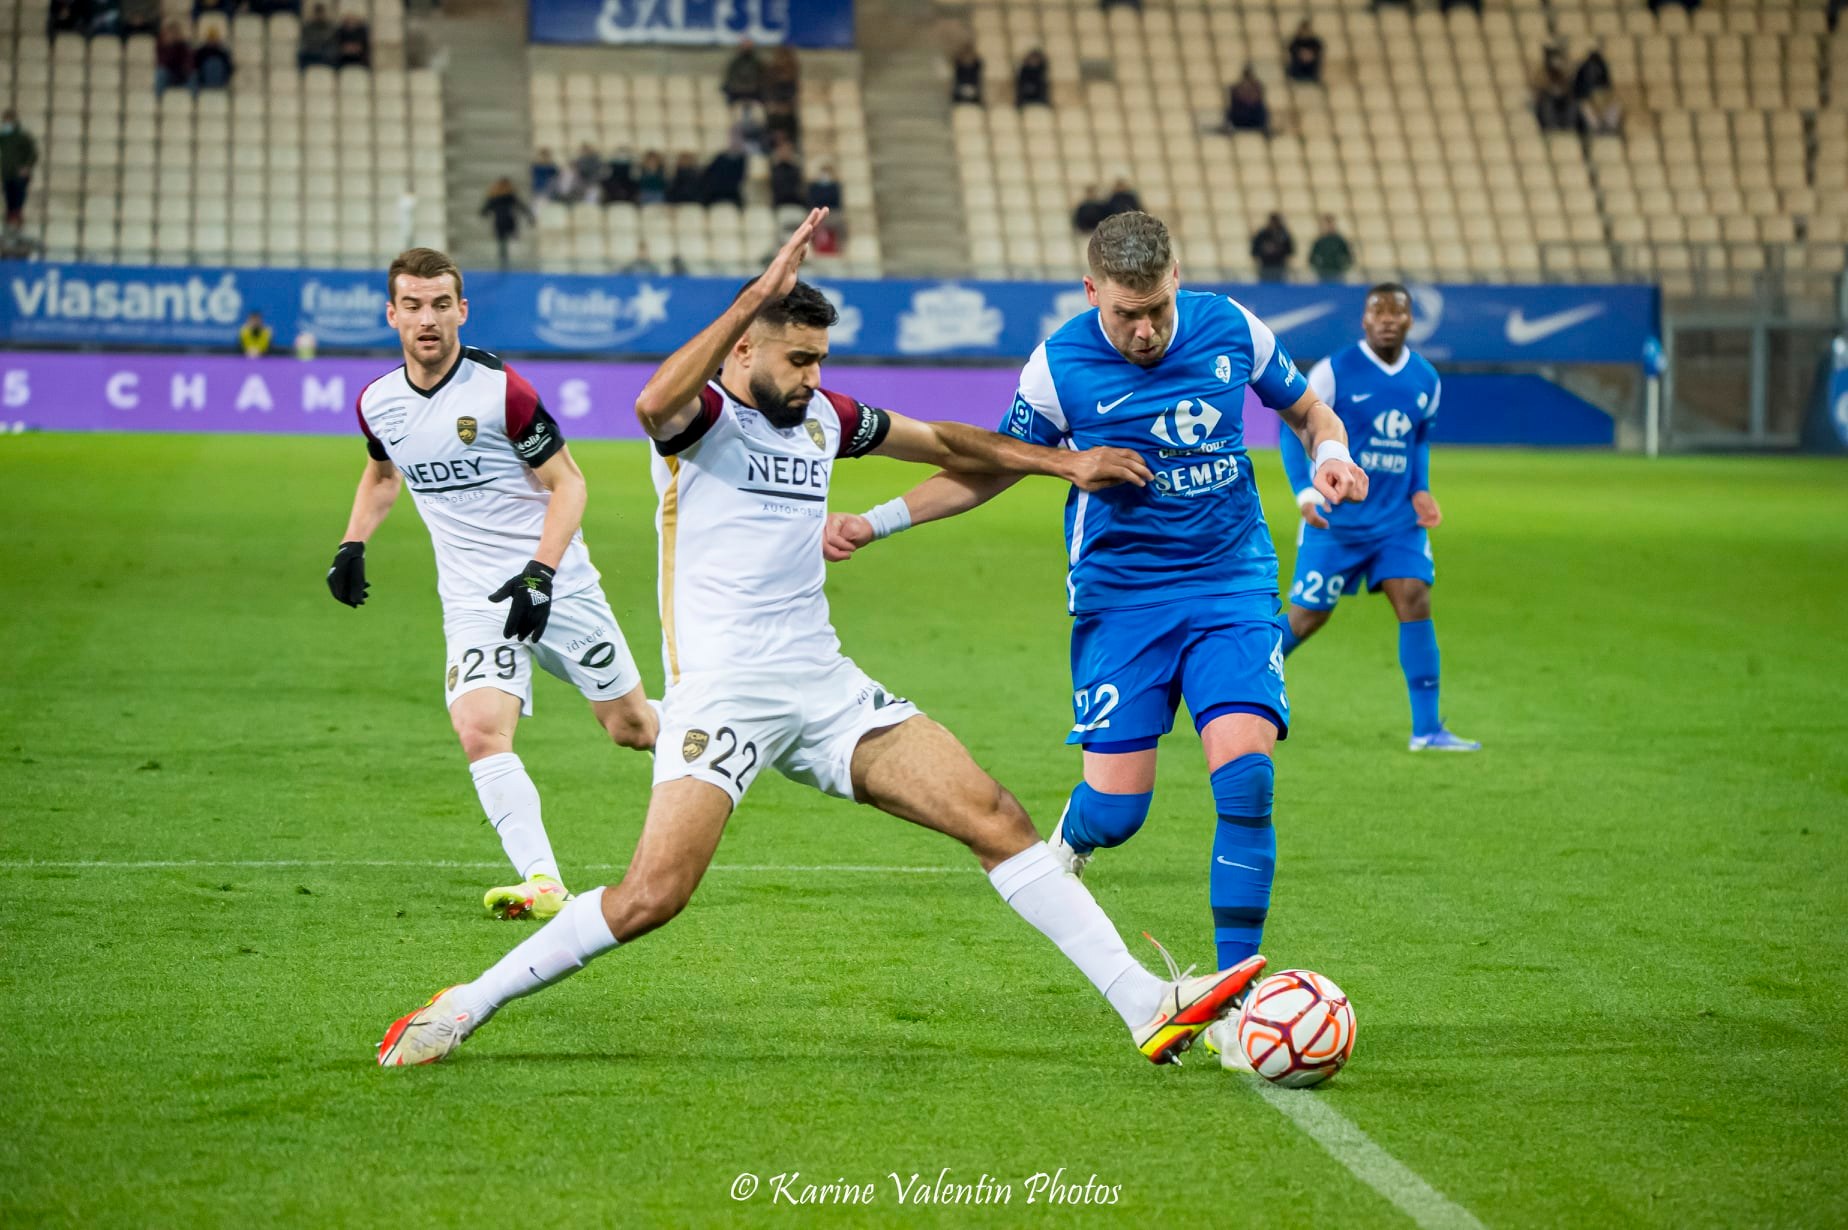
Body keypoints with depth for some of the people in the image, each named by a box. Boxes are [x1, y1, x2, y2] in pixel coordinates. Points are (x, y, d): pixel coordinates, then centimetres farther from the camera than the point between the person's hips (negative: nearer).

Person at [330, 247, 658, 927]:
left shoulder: (502, 390, -15)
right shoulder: (377, 402, 1)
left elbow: (568, 484, -9)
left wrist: (540, 571, -21)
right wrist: (352, 545, 12)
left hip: (556, 584, -3)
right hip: (474, 601, 3)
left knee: (630, 727, 7)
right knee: (480, 731, -22)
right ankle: (542, 881, -24)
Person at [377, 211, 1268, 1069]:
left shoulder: (824, 418, 13)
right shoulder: (701, 414, -5)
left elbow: (945, 443, 29)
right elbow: (654, 403, -32)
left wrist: (1063, 462, 25)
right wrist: (757, 294, -33)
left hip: (825, 688, 6)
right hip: (722, 694, -6)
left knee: (997, 820, -3)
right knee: (651, 896, -19)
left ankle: (1147, 1008, -1)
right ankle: (463, 1008, -2)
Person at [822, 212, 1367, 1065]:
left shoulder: (1231, 330, -5)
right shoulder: (1060, 365, -9)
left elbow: (1307, 409, 13)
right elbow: (989, 468, 6)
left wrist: (1330, 454, -10)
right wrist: (877, 522, -1)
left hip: (1232, 586, 1)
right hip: (1120, 599, -1)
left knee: (1245, 773, -18)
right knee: (1116, 808, -7)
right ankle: (1071, 839, 33)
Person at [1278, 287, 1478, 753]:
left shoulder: (1426, 380, 5)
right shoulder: (1334, 371, -10)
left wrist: (1420, 490, 6)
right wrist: (1306, 492, -17)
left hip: (1398, 519, 4)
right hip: (1336, 519, -4)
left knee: (1414, 601, -10)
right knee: (1309, 616, 2)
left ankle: (1427, 728, -7)